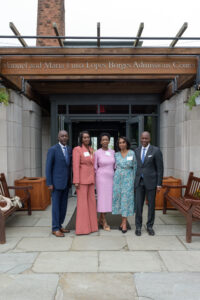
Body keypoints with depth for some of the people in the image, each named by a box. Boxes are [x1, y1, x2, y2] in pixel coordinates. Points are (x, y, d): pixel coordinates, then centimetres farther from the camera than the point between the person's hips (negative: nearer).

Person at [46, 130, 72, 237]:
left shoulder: (69, 149, 8)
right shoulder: (53, 149, -10)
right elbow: (48, 167, -10)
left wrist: (70, 180, 10)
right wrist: (49, 183, -13)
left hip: (66, 182, 6)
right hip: (56, 182, -6)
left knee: (63, 206, 12)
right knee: (56, 205, 2)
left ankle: (59, 225, 25)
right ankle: (55, 228, 12)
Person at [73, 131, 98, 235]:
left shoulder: (91, 150, 14)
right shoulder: (77, 149, -6)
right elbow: (76, 166, -12)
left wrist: (94, 179, 11)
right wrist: (76, 181, -17)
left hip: (91, 179, 7)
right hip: (82, 179, -7)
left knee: (91, 202, 10)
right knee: (82, 203, -2)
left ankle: (90, 225, 21)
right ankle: (82, 228, 7)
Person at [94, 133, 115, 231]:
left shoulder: (112, 152, 7)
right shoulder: (97, 153, -5)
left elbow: (114, 165, 13)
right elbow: (95, 167, 1)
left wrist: (115, 176, 9)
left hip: (111, 178, 5)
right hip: (101, 178, -4)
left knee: (108, 199, 8)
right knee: (102, 198, -1)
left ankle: (100, 219, 24)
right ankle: (104, 223, 8)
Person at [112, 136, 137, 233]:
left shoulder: (132, 153, 0)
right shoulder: (116, 154, 6)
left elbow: (134, 167, 2)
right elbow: (114, 166, 13)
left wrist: (134, 180, -1)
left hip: (128, 179, -3)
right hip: (118, 178, 3)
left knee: (126, 199, -4)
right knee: (119, 198, 4)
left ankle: (124, 223, 1)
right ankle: (124, 221, 17)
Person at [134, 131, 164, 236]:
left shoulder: (156, 151, -6)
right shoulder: (136, 151, 6)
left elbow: (160, 168, -6)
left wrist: (159, 184, -9)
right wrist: (133, 181, 8)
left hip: (151, 181, -3)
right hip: (139, 182, 3)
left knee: (151, 205, 7)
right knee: (138, 205, 4)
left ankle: (150, 226, 22)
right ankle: (138, 226, 17)